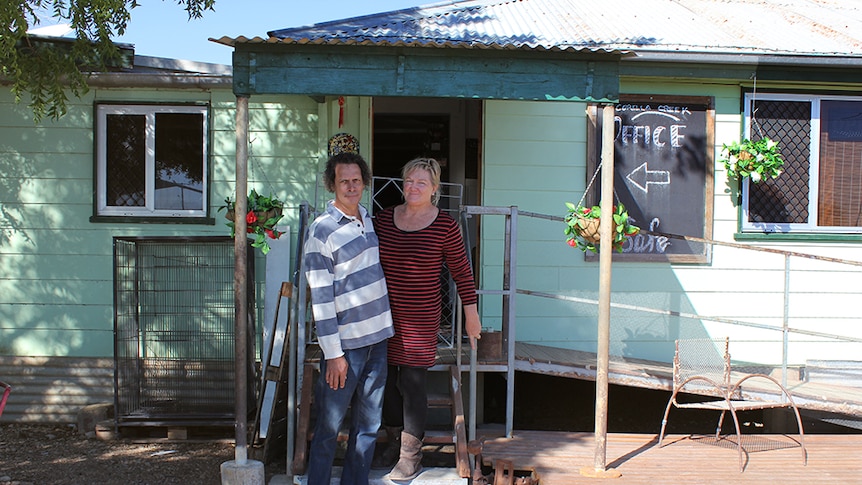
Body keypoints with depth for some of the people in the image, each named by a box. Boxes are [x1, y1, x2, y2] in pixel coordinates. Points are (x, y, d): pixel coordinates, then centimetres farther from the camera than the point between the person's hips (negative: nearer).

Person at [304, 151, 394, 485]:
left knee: (368, 426, 14)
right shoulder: (322, 230, -13)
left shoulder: (369, 218, 9)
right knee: (329, 427, 3)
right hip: (346, 344, -7)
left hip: (378, 338, 7)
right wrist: (333, 354, -17)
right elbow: (321, 298, -15)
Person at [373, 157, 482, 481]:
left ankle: (411, 455, 15)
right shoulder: (383, 219, 3)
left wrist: (471, 314, 1)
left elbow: (461, 271, -1)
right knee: (387, 380, 11)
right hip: (385, 315, 4)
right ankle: (395, 442, 30)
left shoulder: (444, 226, -7)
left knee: (411, 383, -1)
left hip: (421, 318, -4)